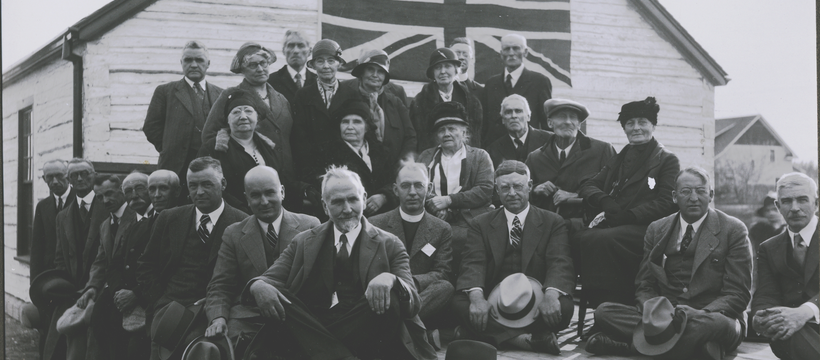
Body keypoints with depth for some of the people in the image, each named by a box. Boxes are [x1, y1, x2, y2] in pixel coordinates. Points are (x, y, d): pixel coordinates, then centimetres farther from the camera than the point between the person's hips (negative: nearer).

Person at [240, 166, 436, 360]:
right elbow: (271, 277, 8)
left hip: (363, 334, -2)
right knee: (270, 294, -21)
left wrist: (389, 279, -27)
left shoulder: (389, 245, 9)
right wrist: (259, 286, -20)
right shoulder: (304, 243, 17)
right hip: (312, 330, 3)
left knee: (387, 297, -29)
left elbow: (413, 302, -3)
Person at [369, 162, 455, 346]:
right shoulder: (375, 225, 12)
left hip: (424, 297, 1)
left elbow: (442, 273, 2)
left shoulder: (442, 230, 13)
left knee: (445, 288, -33)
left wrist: (412, 281, -20)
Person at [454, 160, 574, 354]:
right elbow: (473, 264, -3)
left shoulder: (553, 222, 9)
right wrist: (477, 296, -27)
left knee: (564, 307, -32)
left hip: (535, 305, -1)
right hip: (494, 305, 1)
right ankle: (527, 339, -29)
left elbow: (560, 263, -6)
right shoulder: (480, 224, 12)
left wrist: (551, 294, -30)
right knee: (459, 303, -29)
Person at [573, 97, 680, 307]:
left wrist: (623, 215, -14)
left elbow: (665, 203, -2)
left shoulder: (667, 161, 11)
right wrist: (606, 202, -6)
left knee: (603, 240, -36)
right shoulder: (617, 160, 28)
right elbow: (587, 186, 18)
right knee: (581, 238, -30)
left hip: (646, 229, -5)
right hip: (612, 227, 5)